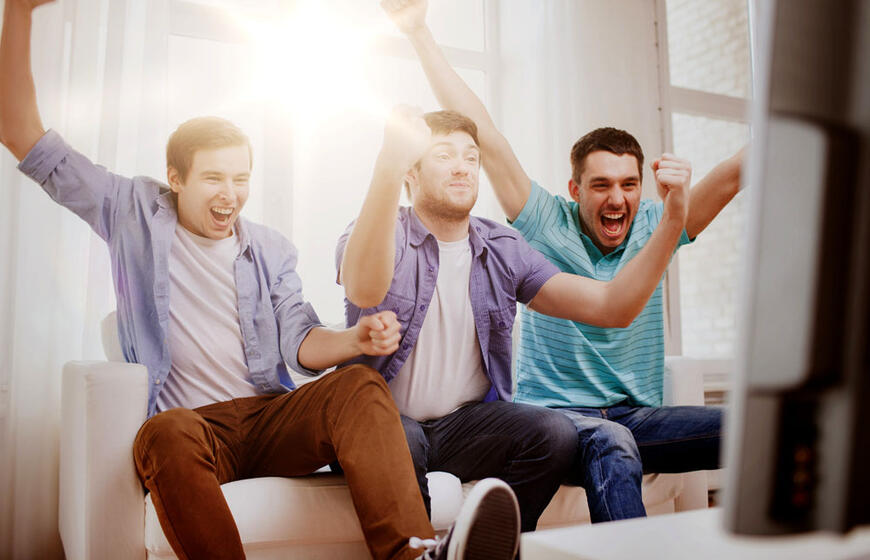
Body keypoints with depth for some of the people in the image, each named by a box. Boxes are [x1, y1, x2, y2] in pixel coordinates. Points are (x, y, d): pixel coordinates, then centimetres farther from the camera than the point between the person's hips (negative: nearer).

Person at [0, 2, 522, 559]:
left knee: (361, 384, -26)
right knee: (168, 434, -38)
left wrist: (356, 339, -19)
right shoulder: (136, 213, 10)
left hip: (270, 418, 3)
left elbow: (299, 342, 5)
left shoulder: (270, 249, 16)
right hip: (191, 425, -2)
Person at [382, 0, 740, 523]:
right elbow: (484, 137, -7)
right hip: (554, 416, -4)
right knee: (610, 441, -37)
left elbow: (735, 173, 2)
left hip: (638, 417, 4)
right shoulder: (548, 224, -2)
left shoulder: (652, 226, 8)